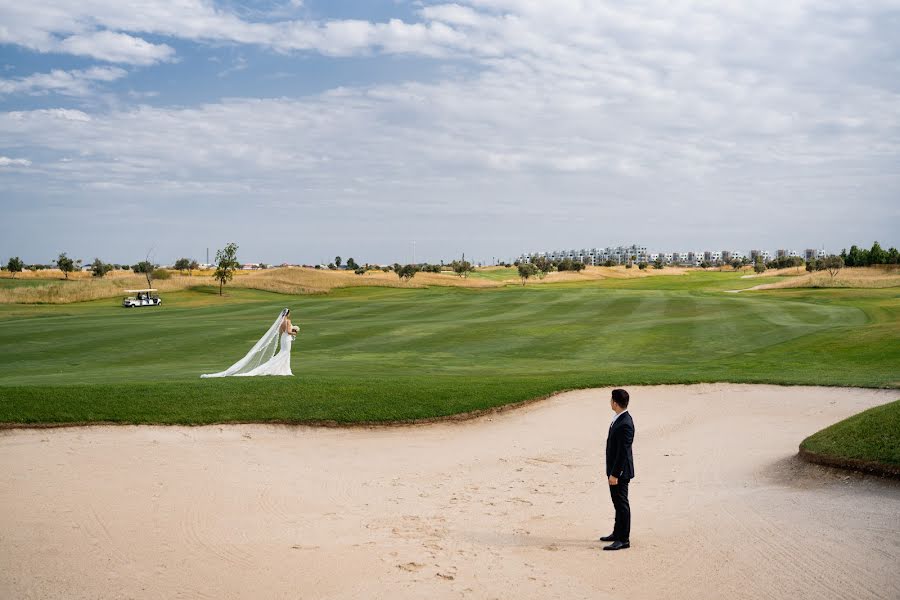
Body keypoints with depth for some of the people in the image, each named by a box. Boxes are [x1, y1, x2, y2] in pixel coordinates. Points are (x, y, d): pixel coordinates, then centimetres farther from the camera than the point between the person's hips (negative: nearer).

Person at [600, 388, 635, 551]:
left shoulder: (625, 424, -24)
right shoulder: (619, 419, 7)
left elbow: (623, 451, -24)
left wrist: (615, 474, -22)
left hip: (620, 471, -10)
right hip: (615, 470, 10)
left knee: (622, 504, -2)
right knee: (617, 502, 20)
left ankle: (624, 540, 6)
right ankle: (618, 533, 32)